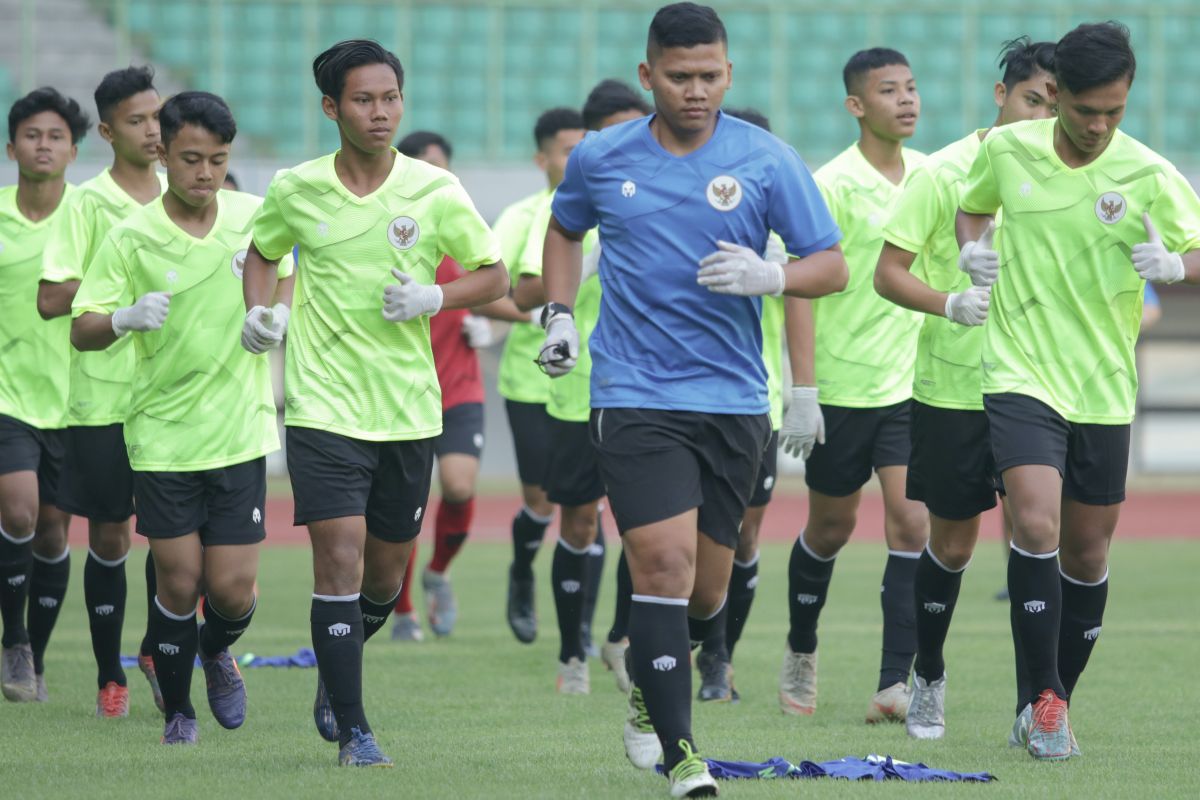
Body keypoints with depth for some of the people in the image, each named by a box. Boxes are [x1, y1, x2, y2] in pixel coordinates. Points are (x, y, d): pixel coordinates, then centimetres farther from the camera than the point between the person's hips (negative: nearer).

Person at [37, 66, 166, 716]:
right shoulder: (87, 204, -5)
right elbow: (50, 300, -12)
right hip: (103, 395, -3)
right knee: (108, 535, 3)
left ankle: (156, 648, 13)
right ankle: (110, 676, 15)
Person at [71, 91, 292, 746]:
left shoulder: (253, 216, -1)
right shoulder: (130, 238, -9)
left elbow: (283, 273, 18)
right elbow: (81, 330, -10)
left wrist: (276, 316, -4)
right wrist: (125, 318, -31)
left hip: (240, 429, 2)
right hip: (162, 434, -2)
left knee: (232, 588, -2)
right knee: (179, 581, -2)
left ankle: (216, 649, 33)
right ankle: (177, 712, 19)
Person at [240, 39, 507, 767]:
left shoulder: (435, 190, -3)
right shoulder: (295, 191, -1)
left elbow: (494, 276, 5)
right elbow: (263, 253, 19)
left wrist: (435, 297, -13)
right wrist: (259, 312, 1)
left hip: (409, 409, 2)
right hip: (323, 405, -2)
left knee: (386, 572, 11)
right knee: (340, 558, -13)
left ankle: (334, 672, 41)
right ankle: (352, 731, -6)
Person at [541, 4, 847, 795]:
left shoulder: (767, 160, -2)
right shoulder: (601, 158, 2)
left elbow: (833, 266, -1)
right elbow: (564, 228, 23)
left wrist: (770, 276, -21)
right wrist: (559, 313, 9)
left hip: (734, 401, 1)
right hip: (634, 396, -1)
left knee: (706, 590, 9)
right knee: (663, 560, -16)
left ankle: (650, 683, 40)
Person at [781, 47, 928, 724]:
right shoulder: (833, 185, -11)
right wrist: (803, 387, -17)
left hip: (913, 385, 4)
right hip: (843, 383, -3)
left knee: (912, 526, -10)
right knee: (830, 528, 10)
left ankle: (896, 685, -11)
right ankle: (801, 655, 33)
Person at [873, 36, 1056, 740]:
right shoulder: (944, 173, -6)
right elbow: (889, 272, -7)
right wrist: (950, 304, -24)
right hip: (953, 387, -2)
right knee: (952, 542, 6)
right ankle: (929, 680, 27)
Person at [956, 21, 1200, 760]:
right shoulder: (1007, 150, -1)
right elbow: (975, 204, 19)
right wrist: (974, 246, -1)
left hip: (1103, 389, 1)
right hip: (1021, 374, -1)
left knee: (1088, 551, 8)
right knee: (1036, 524, -20)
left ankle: (1052, 704, 26)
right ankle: (1043, 700, -11)